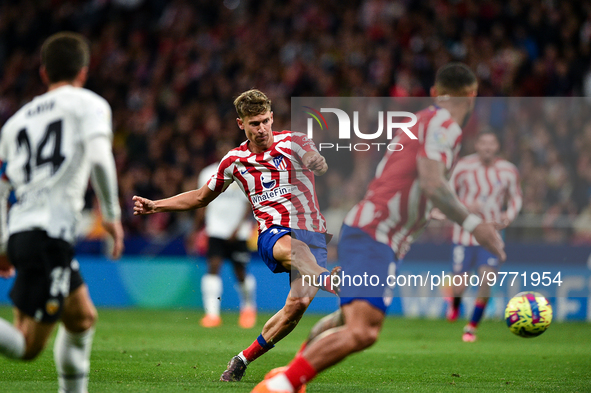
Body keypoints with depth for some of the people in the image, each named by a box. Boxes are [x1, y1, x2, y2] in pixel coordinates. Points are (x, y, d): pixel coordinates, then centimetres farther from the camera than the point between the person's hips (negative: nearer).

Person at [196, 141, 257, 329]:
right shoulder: (207, 174, 5)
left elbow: (250, 204, -2)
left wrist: (239, 227, -13)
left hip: (238, 232, -1)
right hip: (216, 230, 1)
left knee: (241, 273, 3)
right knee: (213, 267, -15)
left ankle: (248, 307, 30)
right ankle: (212, 313, -16)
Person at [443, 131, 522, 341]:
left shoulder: (508, 171, -2)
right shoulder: (463, 167, -8)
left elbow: (516, 197, 14)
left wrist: (509, 215, -7)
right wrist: (465, 207, -18)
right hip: (464, 234, -1)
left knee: (487, 279, -15)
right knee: (460, 286, -4)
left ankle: (472, 326, 4)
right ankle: (454, 304, 35)